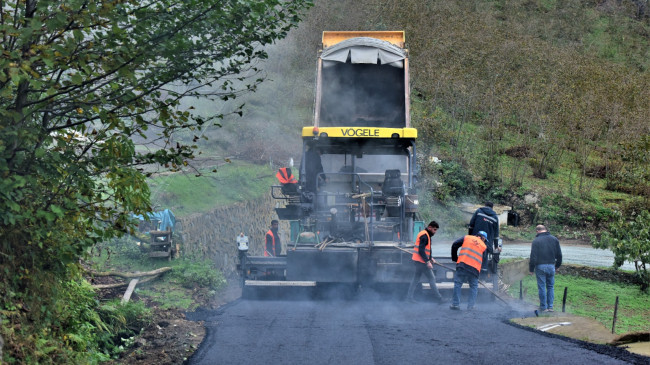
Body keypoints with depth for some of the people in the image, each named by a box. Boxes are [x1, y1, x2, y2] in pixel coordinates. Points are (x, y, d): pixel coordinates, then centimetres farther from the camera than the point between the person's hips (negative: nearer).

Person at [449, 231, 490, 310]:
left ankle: (455, 304, 2)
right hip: (474, 268, 0)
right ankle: (470, 305, 8)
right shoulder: (484, 246, 19)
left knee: (457, 284, 6)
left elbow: (454, 245, 12)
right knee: (474, 286, 14)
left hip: (462, 264, 0)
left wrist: (454, 258, 19)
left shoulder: (467, 238, 16)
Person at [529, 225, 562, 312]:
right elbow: (559, 255, 10)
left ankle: (543, 307, 7)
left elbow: (533, 257, -10)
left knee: (541, 287, 3)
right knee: (550, 286, 13)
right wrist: (557, 265, 23)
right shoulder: (554, 239, 5)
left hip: (540, 266, -4)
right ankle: (550, 306, 12)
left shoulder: (536, 241, -8)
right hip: (551, 266, 4)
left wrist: (531, 269, -2)